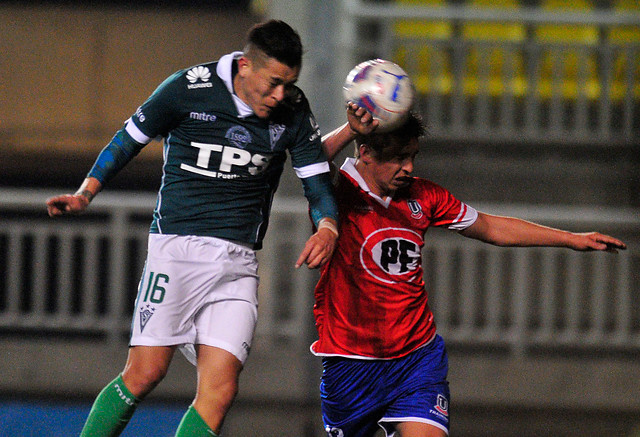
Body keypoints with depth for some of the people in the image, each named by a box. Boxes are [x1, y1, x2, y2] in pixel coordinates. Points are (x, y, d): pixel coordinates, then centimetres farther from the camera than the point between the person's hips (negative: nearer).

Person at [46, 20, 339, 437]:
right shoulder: (187, 89, -7)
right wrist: (86, 192, -4)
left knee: (220, 390, -10)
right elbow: (129, 140, 7)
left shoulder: (293, 112, 1)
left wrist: (327, 227, -16)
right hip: (177, 245, -3)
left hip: (238, 261, 3)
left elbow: (318, 181, 5)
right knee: (145, 373, -9)